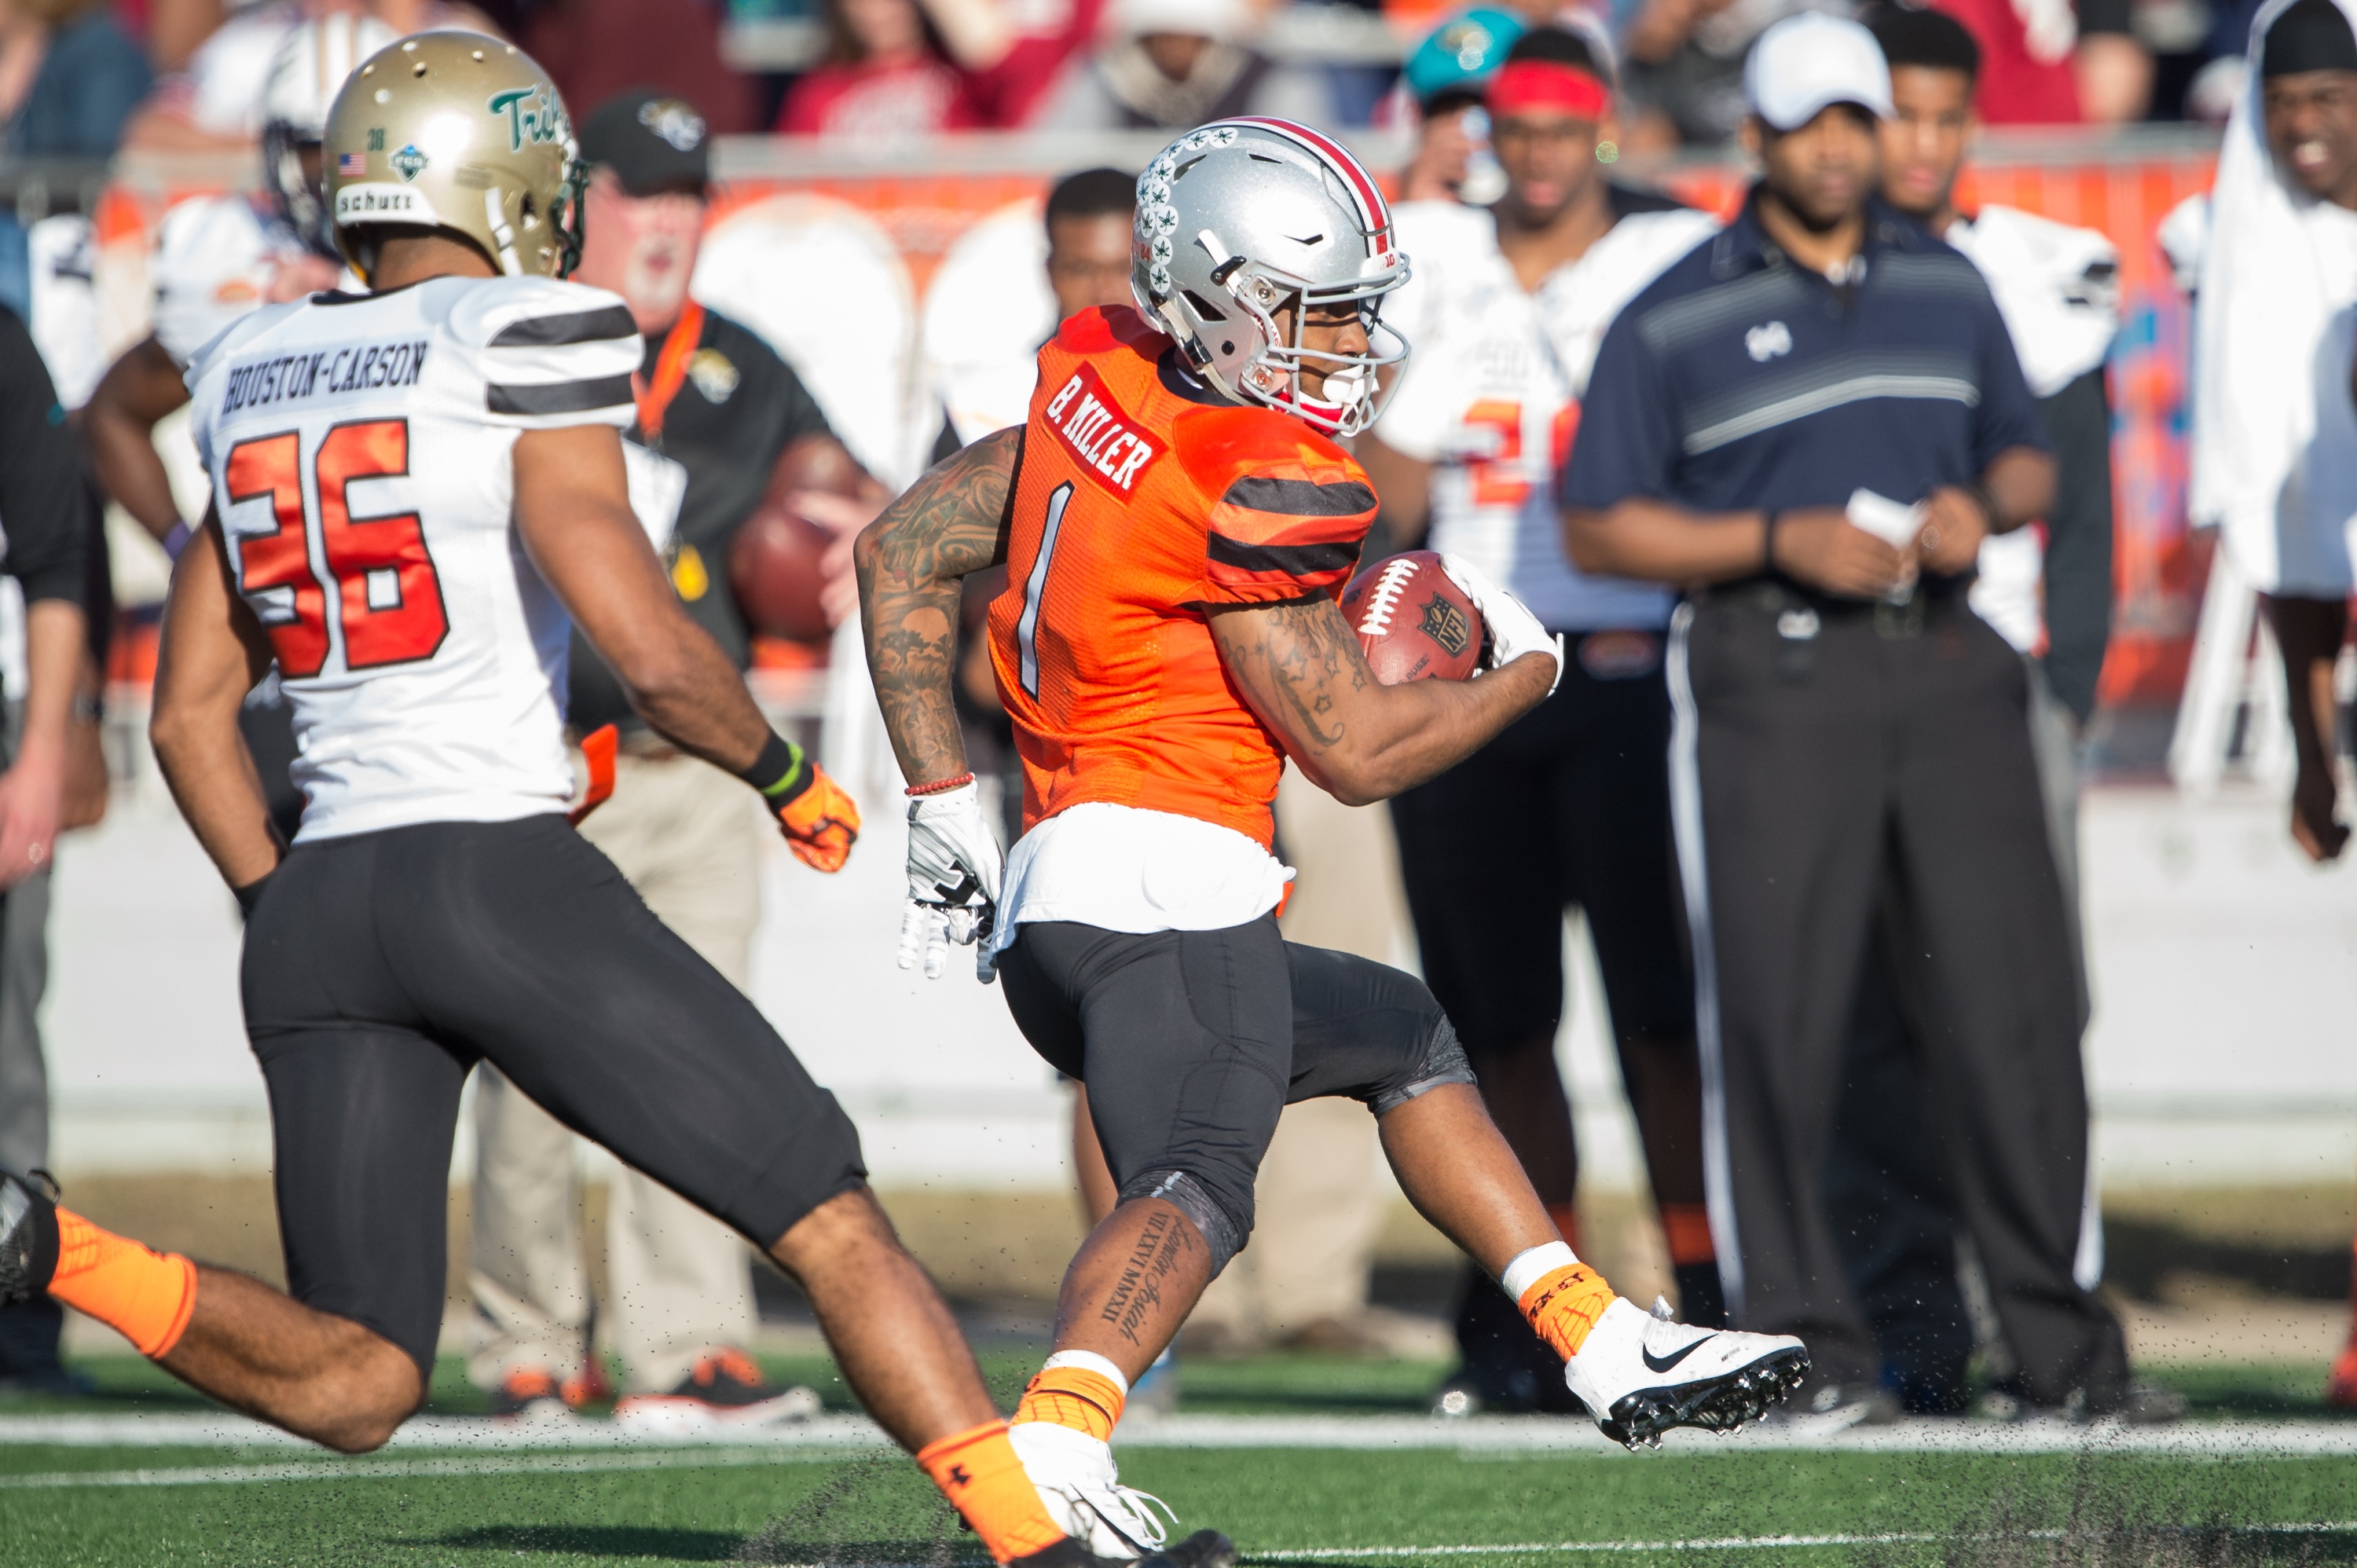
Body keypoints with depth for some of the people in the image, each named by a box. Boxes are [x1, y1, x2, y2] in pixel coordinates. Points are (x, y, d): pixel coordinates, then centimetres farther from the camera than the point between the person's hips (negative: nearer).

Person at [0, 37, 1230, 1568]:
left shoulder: (260, 379, 16)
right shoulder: (522, 351, -4)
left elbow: (190, 715, 18)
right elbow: (648, 649, -13)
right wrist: (789, 775, 4)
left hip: (318, 908, 6)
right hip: (505, 878, -6)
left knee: (351, 1386, 8)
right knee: (835, 1221, 5)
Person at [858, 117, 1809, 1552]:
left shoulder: (1099, 382, 13)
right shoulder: (1266, 480, -12)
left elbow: (901, 554, 19)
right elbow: (1354, 751, -8)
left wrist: (947, 807, 21)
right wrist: (1527, 668, 9)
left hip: (1048, 897, 10)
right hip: (1162, 879, -10)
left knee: (1405, 1039, 27)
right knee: (1194, 1186, -27)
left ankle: (1611, 1352, 27)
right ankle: (1054, 1437, -53)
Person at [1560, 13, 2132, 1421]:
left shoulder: (1949, 288, 15)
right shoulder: (1672, 322, 3)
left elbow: (2029, 459, 23)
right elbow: (1600, 528, 1)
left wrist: (1983, 505, -1)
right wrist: (1782, 542, -11)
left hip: (1947, 669, 3)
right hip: (1771, 679, -3)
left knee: (2012, 998, -3)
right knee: (1777, 1014, -5)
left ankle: (2061, 1338, 2)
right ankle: (1801, 1336, 3)